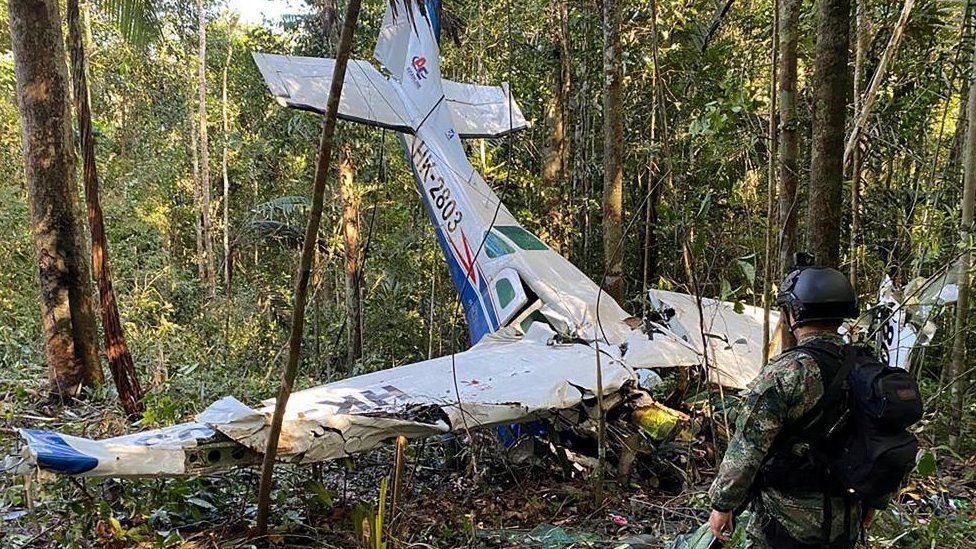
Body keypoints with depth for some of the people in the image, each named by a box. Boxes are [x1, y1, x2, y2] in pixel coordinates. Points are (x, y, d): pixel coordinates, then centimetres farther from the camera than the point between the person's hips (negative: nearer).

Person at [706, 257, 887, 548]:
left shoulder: (785, 372, -20)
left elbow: (747, 448, -20)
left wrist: (722, 504, -9)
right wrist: (874, 501, 23)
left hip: (786, 518, -6)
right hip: (846, 523, 6)